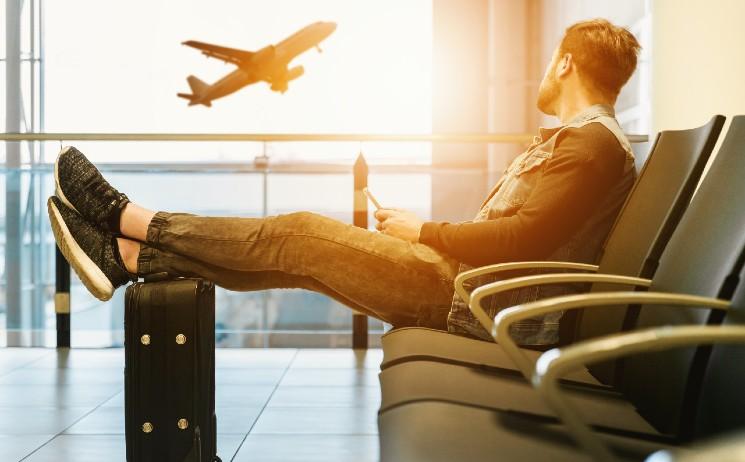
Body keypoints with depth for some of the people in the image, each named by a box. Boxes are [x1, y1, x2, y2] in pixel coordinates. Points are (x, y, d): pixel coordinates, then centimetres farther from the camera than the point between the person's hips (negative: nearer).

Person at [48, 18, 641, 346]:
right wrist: (418, 231, 10)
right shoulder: (573, 139, 23)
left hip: (477, 300, -9)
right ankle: (127, 257, 4)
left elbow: (525, 238, -23)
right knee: (297, 252, 2)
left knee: (300, 234, -10)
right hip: (469, 282, 9)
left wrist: (424, 231, -11)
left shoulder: (594, 142, -11)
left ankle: (127, 217, 0)